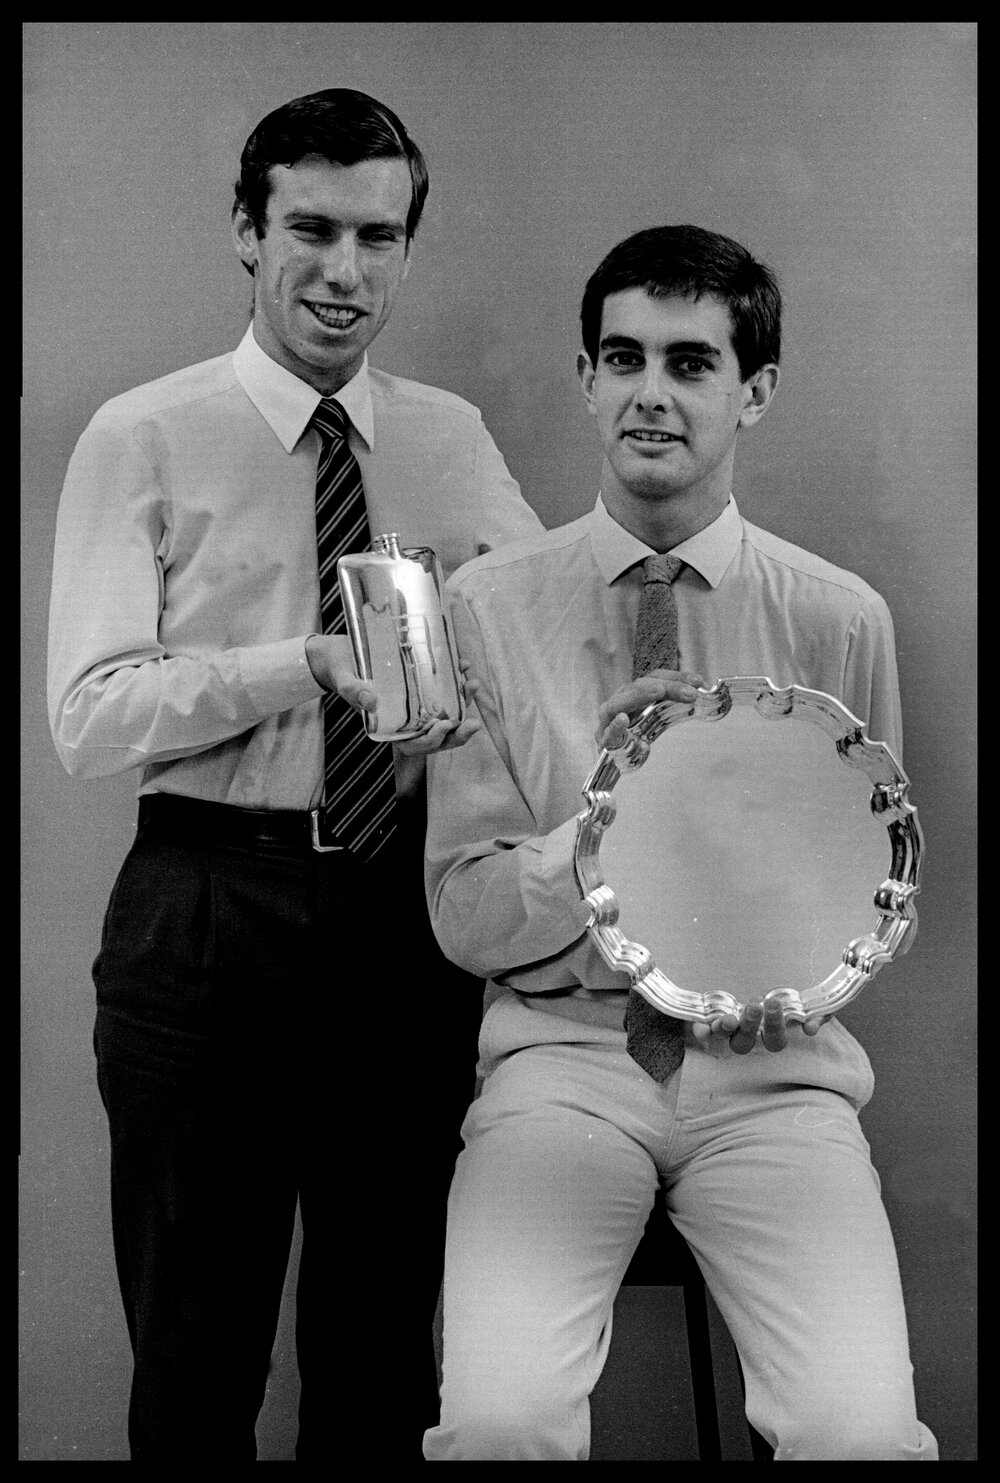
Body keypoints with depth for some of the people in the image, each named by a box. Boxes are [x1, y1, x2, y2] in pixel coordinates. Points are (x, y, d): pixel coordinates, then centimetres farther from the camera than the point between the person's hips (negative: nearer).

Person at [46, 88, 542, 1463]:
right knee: (195, 1359, 10)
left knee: (389, 1348, 17)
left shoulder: (453, 439, 9)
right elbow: (91, 717, -11)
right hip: (209, 917, -3)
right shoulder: (143, 439, -2)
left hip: (408, 913, 3)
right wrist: (313, 663, -23)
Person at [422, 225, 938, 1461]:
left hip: (769, 1067, 1)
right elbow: (465, 918, 1)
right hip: (562, 1051, 0)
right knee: (498, 1415, -25)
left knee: (862, 1427, -23)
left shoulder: (839, 620, 3)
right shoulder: (489, 606, 1)